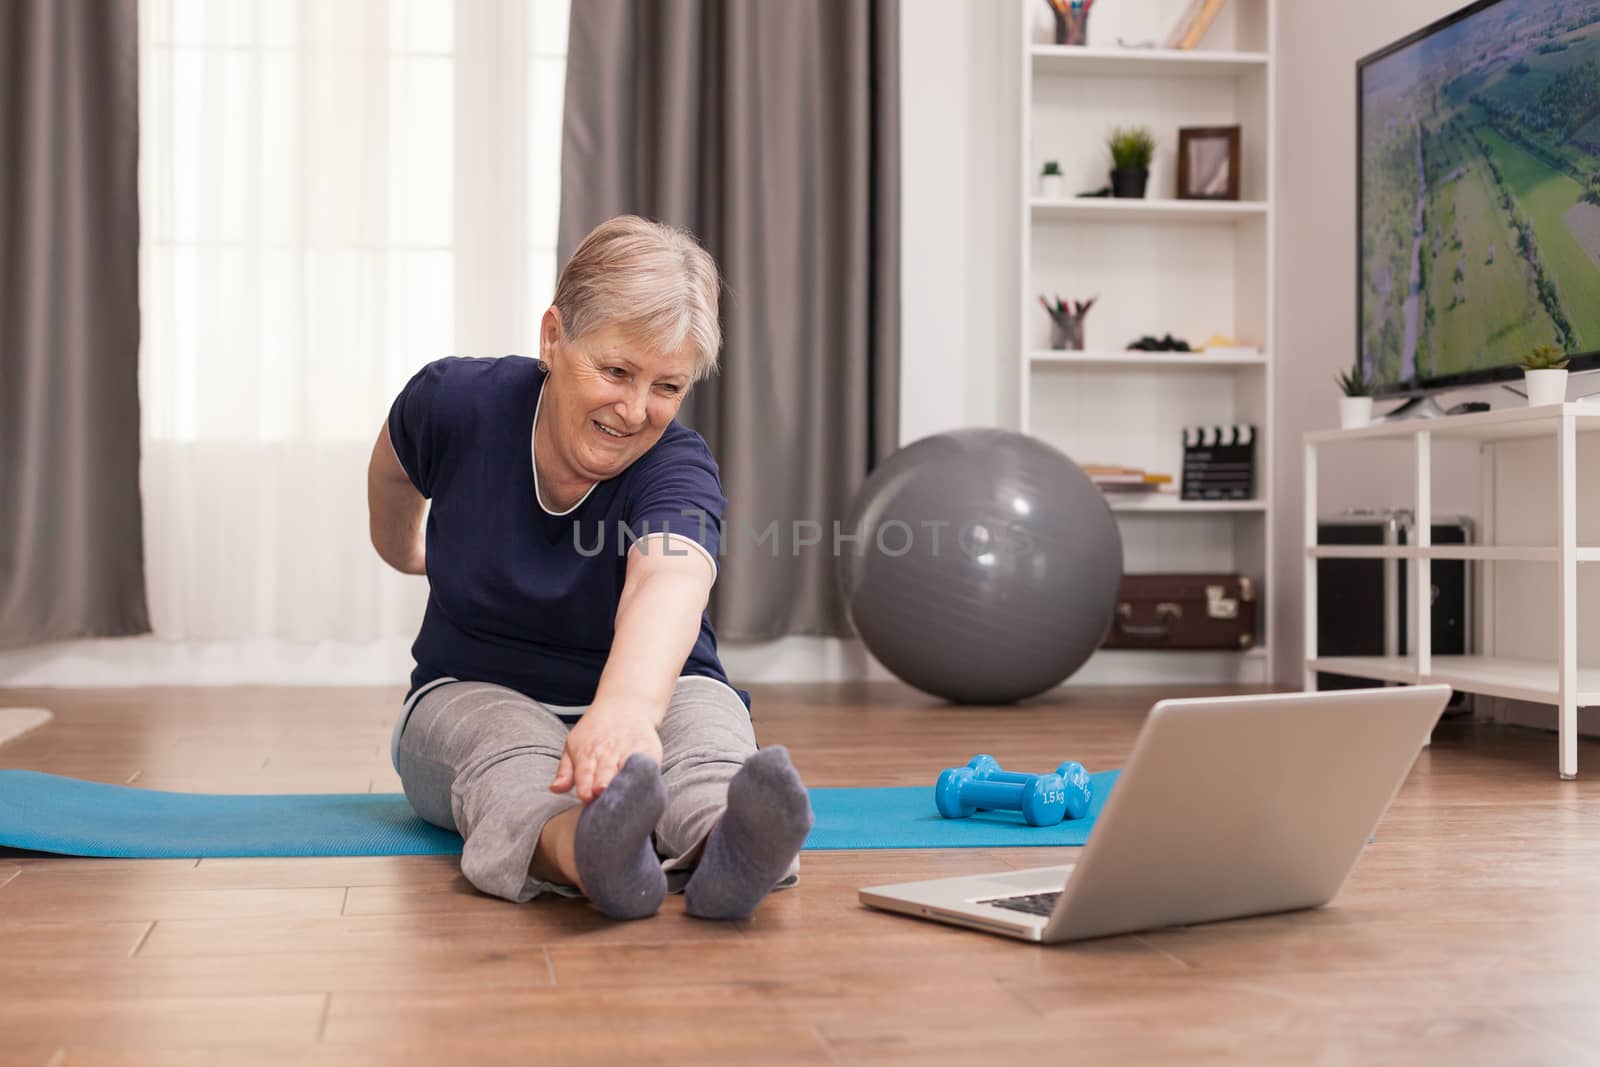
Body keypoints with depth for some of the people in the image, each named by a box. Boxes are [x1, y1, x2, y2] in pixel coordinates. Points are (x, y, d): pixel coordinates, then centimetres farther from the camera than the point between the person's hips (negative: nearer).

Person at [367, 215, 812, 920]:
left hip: (648, 693, -1)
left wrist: (627, 708, -69)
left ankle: (725, 847, -71)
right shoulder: (457, 401, -15)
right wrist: (403, 549, 30)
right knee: (509, 756, -38)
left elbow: (670, 578, -48)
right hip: (474, 693, 1)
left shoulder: (676, 469, -24)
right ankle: (585, 848, -70)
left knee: (706, 739, -38)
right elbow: (396, 465, 11)